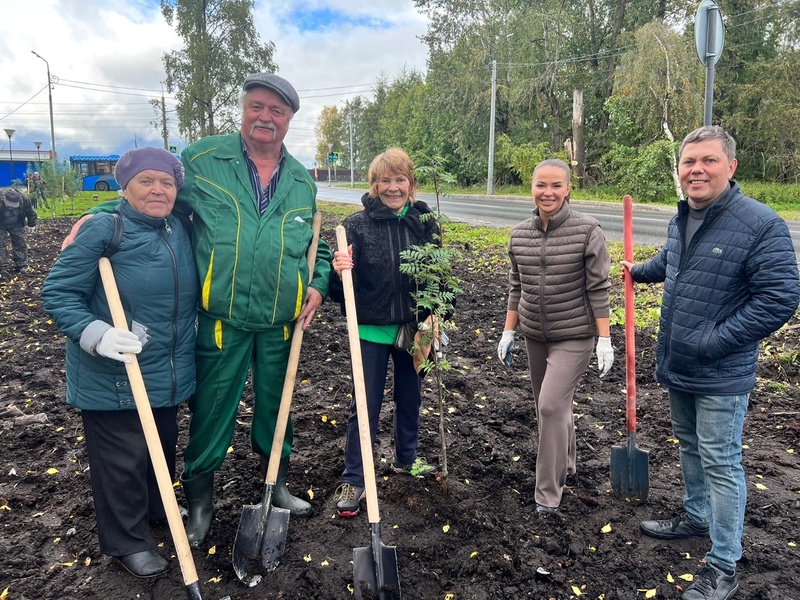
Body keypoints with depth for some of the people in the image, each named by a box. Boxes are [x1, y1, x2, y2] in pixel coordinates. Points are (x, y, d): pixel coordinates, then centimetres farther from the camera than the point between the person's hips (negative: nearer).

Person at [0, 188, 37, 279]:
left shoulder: (23, 199, -28)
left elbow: (30, 213, -7)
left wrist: (31, 225, 3)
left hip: (16, 224, 3)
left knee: (20, 243, 4)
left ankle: (22, 266, 17)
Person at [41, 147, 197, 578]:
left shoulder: (181, 232, 3)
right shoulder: (103, 230, -16)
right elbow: (56, 293, -15)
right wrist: (95, 333, -29)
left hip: (167, 374, 6)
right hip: (112, 377, -6)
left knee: (162, 446, 22)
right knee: (123, 459, 6)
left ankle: (155, 509, 47)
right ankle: (126, 541, 27)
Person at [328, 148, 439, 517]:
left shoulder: (425, 222, -2)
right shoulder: (357, 224, -11)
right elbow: (343, 289, -10)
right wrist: (339, 271, -31)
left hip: (413, 327, 4)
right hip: (372, 329, -3)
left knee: (410, 397, 19)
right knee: (365, 405, 4)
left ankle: (405, 458, 42)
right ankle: (353, 480, 19)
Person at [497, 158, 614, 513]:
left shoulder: (587, 231, -13)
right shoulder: (519, 234, 1)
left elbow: (598, 289, -11)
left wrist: (605, 340, -12)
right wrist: (508, 331, 9)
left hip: (574, 336, -5)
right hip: (535, 335, 5)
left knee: (552, 405, -11)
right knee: (550, 405, 17)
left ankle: (549, 491, 4)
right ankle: (564, 464, 41)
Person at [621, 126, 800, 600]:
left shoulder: (761, 224, -19)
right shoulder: (681, 219, 7)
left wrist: (714, 342, -23)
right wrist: (638, 271, 45)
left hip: (721, 376, -7)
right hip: (677, 367, 8)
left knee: (721, 463, 2)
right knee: (690, 447, 23)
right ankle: (696, 516, 45)